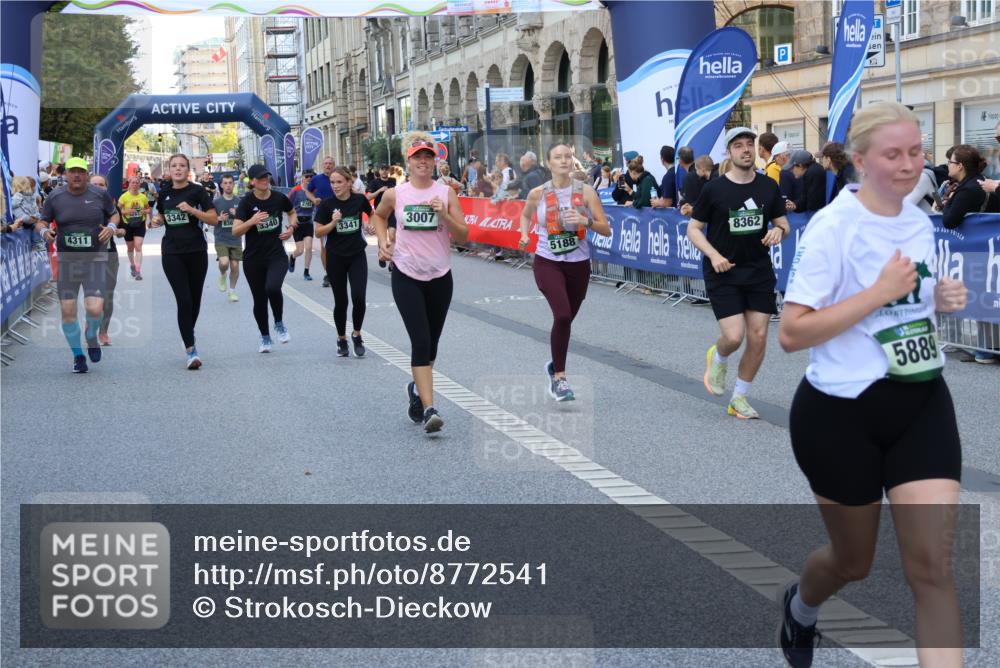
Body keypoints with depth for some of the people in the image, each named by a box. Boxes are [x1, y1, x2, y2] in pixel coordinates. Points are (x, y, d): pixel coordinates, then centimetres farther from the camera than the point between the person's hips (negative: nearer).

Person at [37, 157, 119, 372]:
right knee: (67, 311, 0)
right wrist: (44, 230, -16)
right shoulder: (54, 198, 0)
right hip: (66, 260, 2)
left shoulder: (100, 195, -2)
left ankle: (91, 336, 20)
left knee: (95, 308, -16)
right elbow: (40, 222, 7)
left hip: (95, 260, -1)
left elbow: (114, 214, 14)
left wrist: (112, 227, -8)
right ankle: (78, 355, 21)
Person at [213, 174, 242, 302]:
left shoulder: (239, 202, 3)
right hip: (221, 239, -2)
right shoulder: (216, 202, -2)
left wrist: (237, 215, -12)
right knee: (224, 263, -21)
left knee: (235, 266, 3)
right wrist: (219, 218, -15)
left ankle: (232, 291, 22)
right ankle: (222, 276, 14)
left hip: (236, 239, 2)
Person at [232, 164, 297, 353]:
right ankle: (265, 337, 29)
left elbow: (292, 213, 21)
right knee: (259, 299, 8)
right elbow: (235, 231, -13)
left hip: (277, 256, 0)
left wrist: (291, 227, 1)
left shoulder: (279, 198, -1)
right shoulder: (247, 202, -9)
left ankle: (279, 324, 1)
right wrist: (252, 221, -29)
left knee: (273, 288, -26)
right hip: (253, 259, 0)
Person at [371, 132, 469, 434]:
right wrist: (383, 240, 6)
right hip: (407, 276, -2)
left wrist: (445, 215, -19)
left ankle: (418, 388, 41)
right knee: (421, 341, -14)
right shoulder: (395, 194, -1)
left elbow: (463, 236, -4)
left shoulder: (446, 193, -1)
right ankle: (428, 409, -17)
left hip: (440, 277, 2)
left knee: (431, 343, 13)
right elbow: (378, 215, 21)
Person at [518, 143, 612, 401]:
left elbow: (606, 230, -4)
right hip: (547, 263, -2)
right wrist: (524, 235, 2)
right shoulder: (538, 193, -3)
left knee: (566, 319, 13)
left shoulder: (586, 191, -4)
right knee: (562, 315, -22)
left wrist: (586, 221, -22)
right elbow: (525, 215, 20)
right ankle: (559, 377, -8)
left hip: (579, 265, 2)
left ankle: (555, 365, 41)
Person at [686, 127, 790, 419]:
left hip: (759, 272, 3)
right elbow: (693, 228, 0)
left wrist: (779, 230, -11)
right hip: (723, 274, -3)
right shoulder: (714, 189, -6)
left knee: (758, 337, 0)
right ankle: (717, 358, 25)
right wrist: (714, 255, -15)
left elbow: (782, 222, 13)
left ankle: (739, 398, 17)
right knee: (734, 337, -14)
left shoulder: (769, 187, 3)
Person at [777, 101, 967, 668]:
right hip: (843, 413, -5)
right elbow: (791, 334, -20)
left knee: (933, 567, -5)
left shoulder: (921, 222, 5)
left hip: (922, 405, 5)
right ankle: (800, 606, 49)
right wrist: (880, 292, -25)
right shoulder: (834, 226, -16)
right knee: (854, 561, 14)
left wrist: (940, 300, 0)